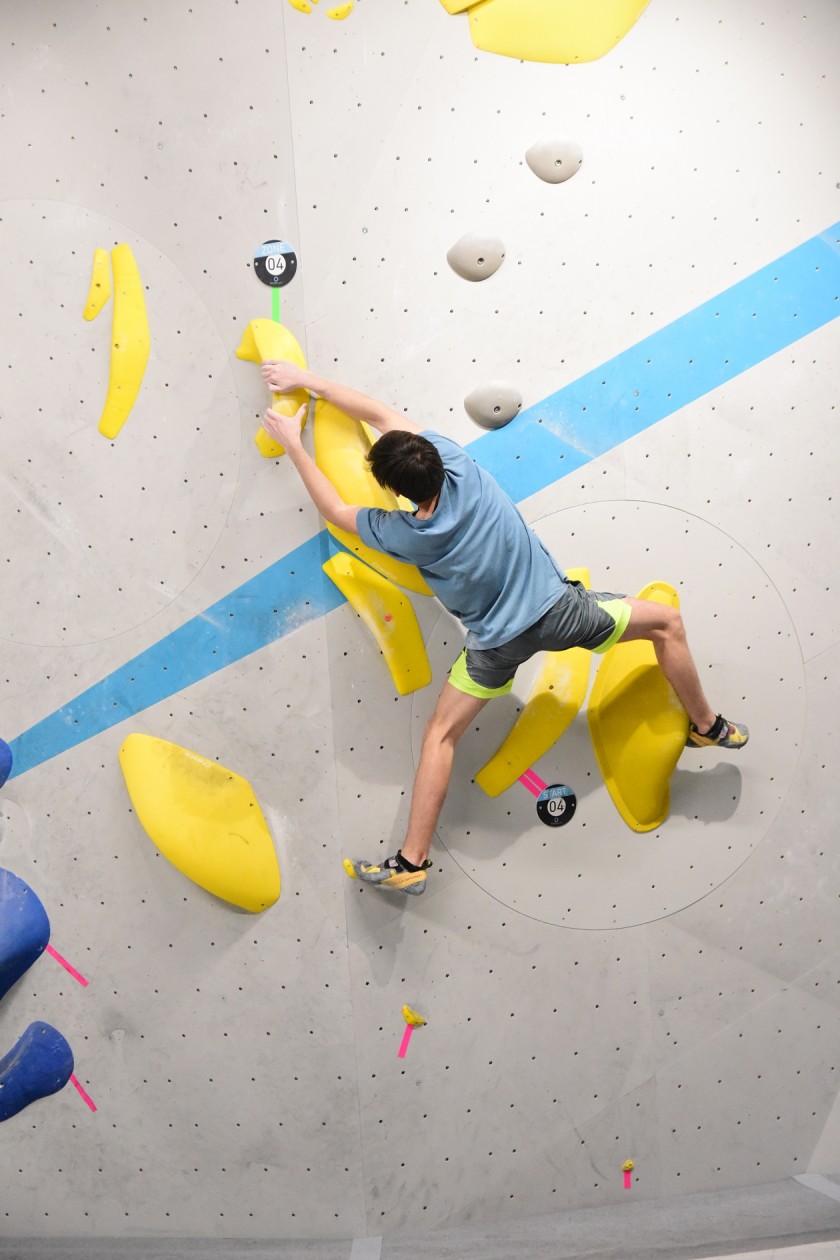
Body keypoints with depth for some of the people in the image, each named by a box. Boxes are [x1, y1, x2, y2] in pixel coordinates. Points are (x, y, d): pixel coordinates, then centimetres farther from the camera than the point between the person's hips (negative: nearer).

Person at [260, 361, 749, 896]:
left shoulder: (401, 534, -17)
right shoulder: (458, 464, -18)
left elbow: (336, 509, 2)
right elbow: (381, 413, -7)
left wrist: (294, 445, 9)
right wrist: (307, 379, 0)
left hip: (498, 641, -1)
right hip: (558, 610, 1)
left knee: (441, 734, 11)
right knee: (667, 621, 22)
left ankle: (411, 863, 12)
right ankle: (708, 727, 34)